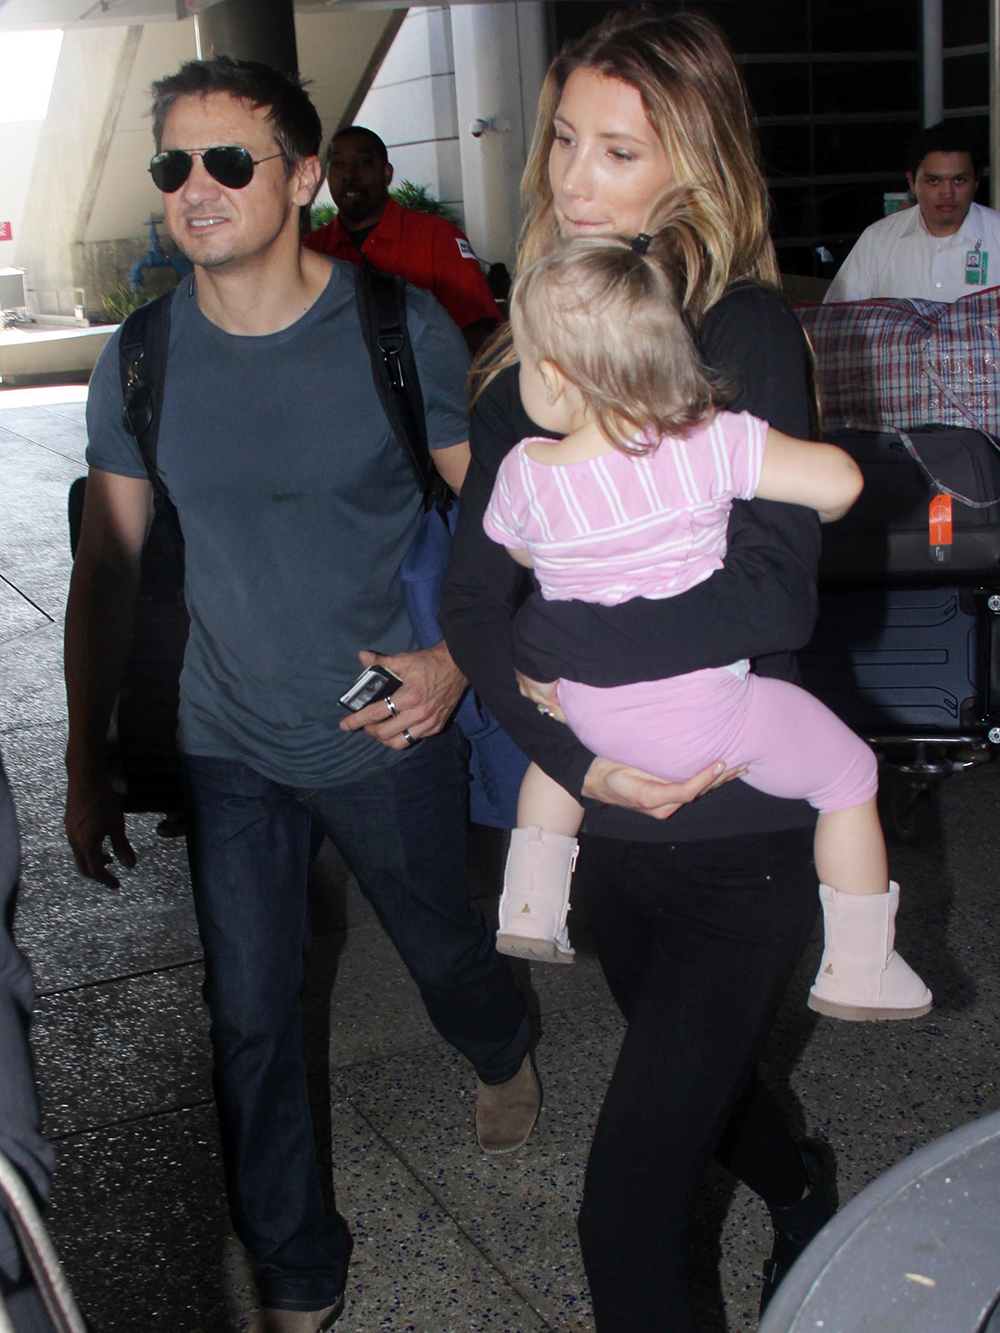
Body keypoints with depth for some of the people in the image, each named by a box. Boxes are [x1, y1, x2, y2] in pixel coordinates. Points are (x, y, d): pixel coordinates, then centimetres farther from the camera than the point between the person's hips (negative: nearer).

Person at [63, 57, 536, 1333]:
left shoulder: (399, 329, -13)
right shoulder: (140, 362, -7)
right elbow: (105, 570, 0)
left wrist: (456, 659, -15)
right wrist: (86, 766, 0)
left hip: (387, 731, -1)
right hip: (228, 745, 2)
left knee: (443, 947, 20)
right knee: (249, 1014, 8)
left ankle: (500, 1053, 59)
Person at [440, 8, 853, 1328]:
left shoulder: (747, 330, -15)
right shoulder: (536, 347, 0)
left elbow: (773, 597, -24)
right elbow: (471, 594, -7)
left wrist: (537, 635, -20)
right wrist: (576, 758, -21)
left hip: (738, 833, -6)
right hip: (608, 820, 6)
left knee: (626, 1217, -3)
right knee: (692, 1086, 30)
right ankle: (804, 1196, 61)